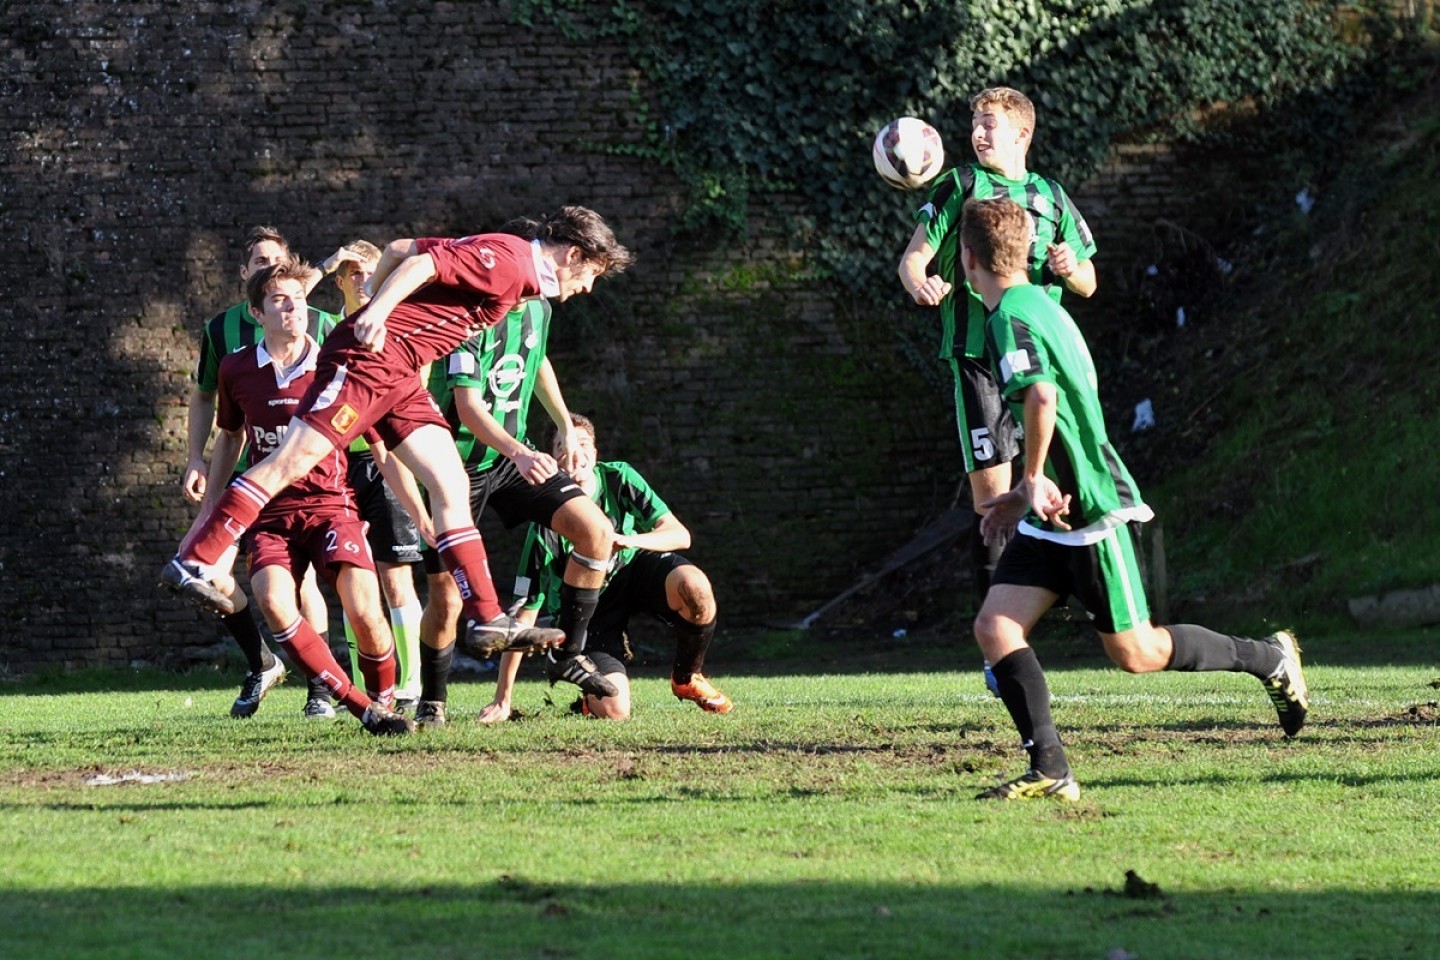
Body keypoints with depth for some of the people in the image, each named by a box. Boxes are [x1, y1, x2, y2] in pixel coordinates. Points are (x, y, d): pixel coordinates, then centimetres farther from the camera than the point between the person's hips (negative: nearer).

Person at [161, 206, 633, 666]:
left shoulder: (520, 280, 19)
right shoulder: (505, 259, -11)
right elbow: (419, 263, -20)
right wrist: (377, 313, -28)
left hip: (399, 378, 10)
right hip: (369, 355, -10)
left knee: (452, 486, 3)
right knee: (294, 459, -13)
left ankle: (486, 620, 1)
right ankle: (194, 561, -12)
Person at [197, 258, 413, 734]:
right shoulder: (237, 369, 6)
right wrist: (208, 512, 23)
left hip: (331, 504, -1)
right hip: (270, 512, 2)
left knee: (364, 611, -21)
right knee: (273, 602, -27)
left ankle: (384, 702, 8)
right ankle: (359, 707, -15)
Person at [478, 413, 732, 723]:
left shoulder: (619, 479, -15)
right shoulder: (546, 529, -24)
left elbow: (680, 535, -16)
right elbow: (525, 616, -21)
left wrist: (630, 540, -38)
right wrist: (502, 700, -21)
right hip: (592, 612, -3)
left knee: (694, 586, -32)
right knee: (614, 710, -22)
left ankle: (687, 679, -3)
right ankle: (590, 694, 19)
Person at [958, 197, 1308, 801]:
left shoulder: (1011, 316, -17)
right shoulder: (1039, 305, 14)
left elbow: (1041, 395, -35)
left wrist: (1034, 477, -21)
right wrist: (1027, 494, 26)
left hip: (1097, 512, -10)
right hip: (1058, 513, 10)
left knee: (1133, 653, 0)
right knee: (994, 627, -2)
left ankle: (1269, 660, 18)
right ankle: (1050, 770, -6)